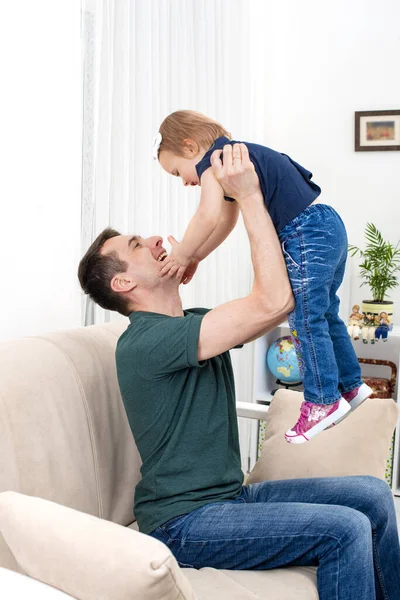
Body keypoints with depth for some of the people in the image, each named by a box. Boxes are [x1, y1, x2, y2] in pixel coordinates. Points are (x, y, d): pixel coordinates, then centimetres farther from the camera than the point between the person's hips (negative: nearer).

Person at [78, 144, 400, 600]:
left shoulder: (195, 324, 9)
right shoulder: (145, 341, -21)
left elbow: (282, 302, 8)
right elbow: (273, 302, -26)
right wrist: (248, 196, -21)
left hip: (229, 495, 9)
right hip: (183, 523, -9)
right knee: (345, 530, -20)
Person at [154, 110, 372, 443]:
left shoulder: (212, 159, -9)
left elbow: (209, 216, -24)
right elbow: (226, 221, 25)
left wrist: (182, 255, -12)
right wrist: (194, 257, 21)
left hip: (306, 236, -10)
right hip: (330, 226, 10)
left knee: (305, 321, -2)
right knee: (324, 315, 19)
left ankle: (324, 401, 8)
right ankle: (351, 386, 31)